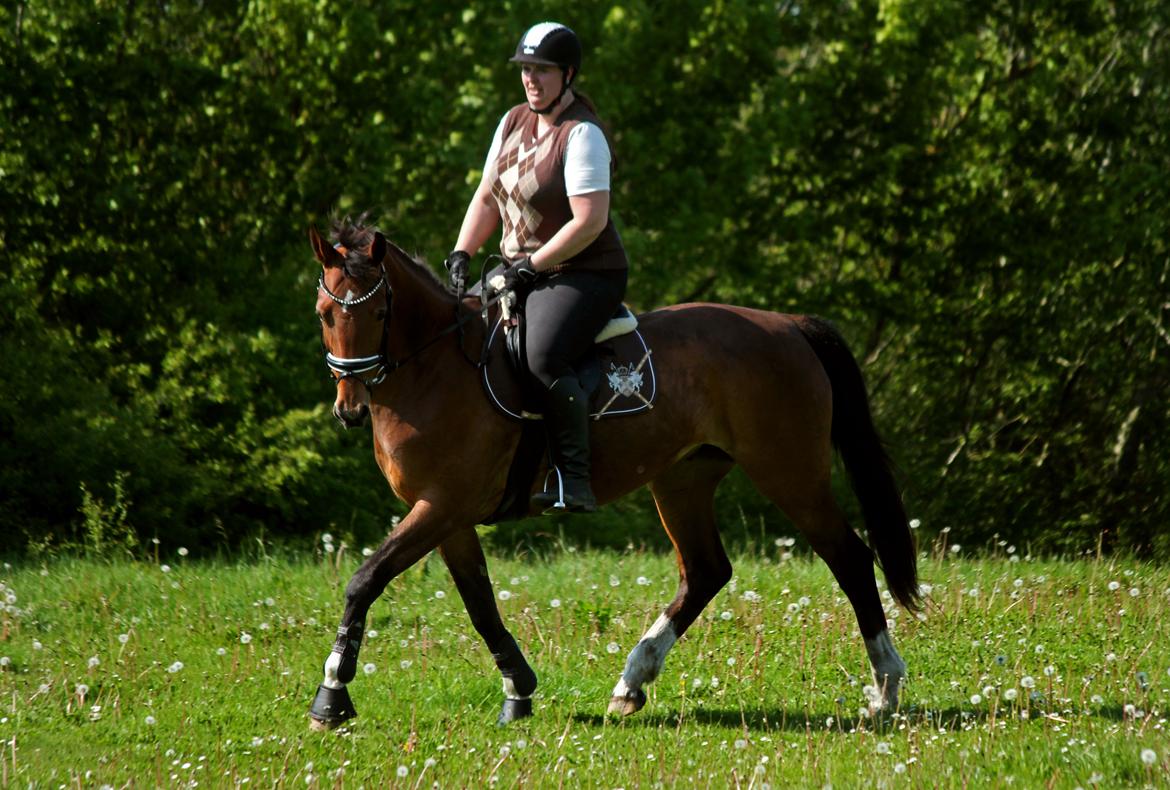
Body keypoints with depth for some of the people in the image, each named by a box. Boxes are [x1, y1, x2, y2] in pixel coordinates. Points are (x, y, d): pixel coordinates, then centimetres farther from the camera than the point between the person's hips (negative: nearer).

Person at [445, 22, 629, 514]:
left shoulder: (582, 135, -16)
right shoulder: (513, 123, 10)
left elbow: (590, 222, -23)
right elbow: (488, 198, 16)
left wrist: (531, 266, -21)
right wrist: (460, 255, 2)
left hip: (584, 275, -9)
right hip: (522, 274, 9)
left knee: (543, 359, -32)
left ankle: (574, 483, -31)